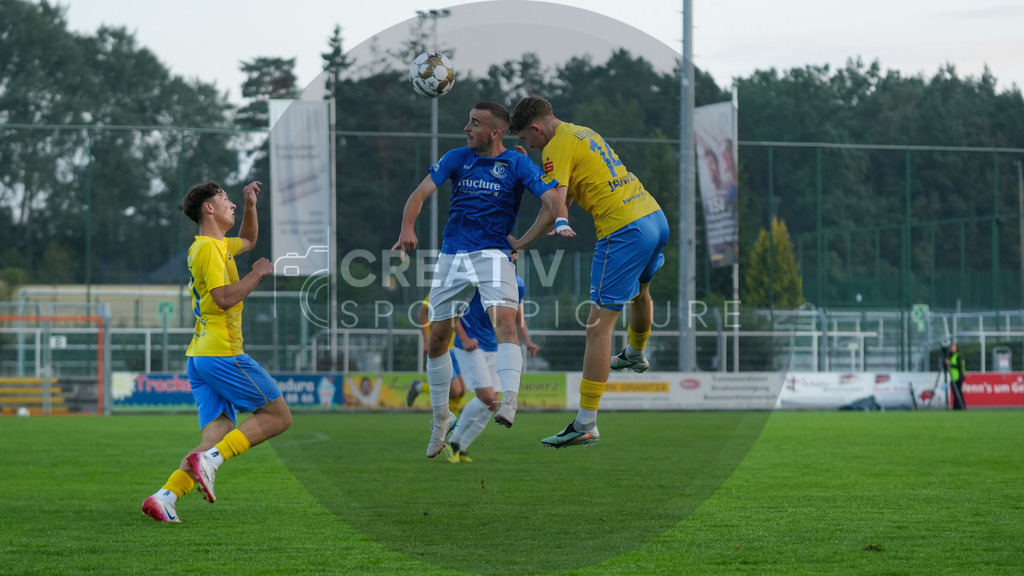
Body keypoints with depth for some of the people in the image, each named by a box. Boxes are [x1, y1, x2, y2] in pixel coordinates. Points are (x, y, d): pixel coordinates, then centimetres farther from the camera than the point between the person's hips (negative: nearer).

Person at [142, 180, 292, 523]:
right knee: (278, 416, -4)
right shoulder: (208, 248, -8)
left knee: (218, 436, 0)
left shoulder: (219, 246, 22)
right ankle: (209, 460, -16)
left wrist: (250, 205, 29)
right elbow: (224, 298, -20)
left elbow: (248, 240, 43)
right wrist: (257, 274, -8)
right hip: (222, 353, -9)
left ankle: (164, 497, -15)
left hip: (200, 357, 9)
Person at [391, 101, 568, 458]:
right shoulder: (457, 158, 7)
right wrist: (407, 228, -20)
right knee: (436, 339, 6)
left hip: (493, 254, -3)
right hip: (452, 255, 4)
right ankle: (441, 418, 23)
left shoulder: (516, 164, 0)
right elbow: (421, 192, -2)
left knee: (504, 320, -28)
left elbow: (550, 196, -10)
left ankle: (509, 403, -38)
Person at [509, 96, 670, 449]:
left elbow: (556, 208, -17)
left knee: (599, 326, -8)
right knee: (640, 291, 36)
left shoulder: (557, 147, -8)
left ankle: (585, 425, -10)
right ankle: (636, 355, 65)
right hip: (655, 217, 9)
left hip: (624, 231, -9)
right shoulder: (582, 133, 20)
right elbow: (566, 199, 25)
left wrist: (520, 243, -11)